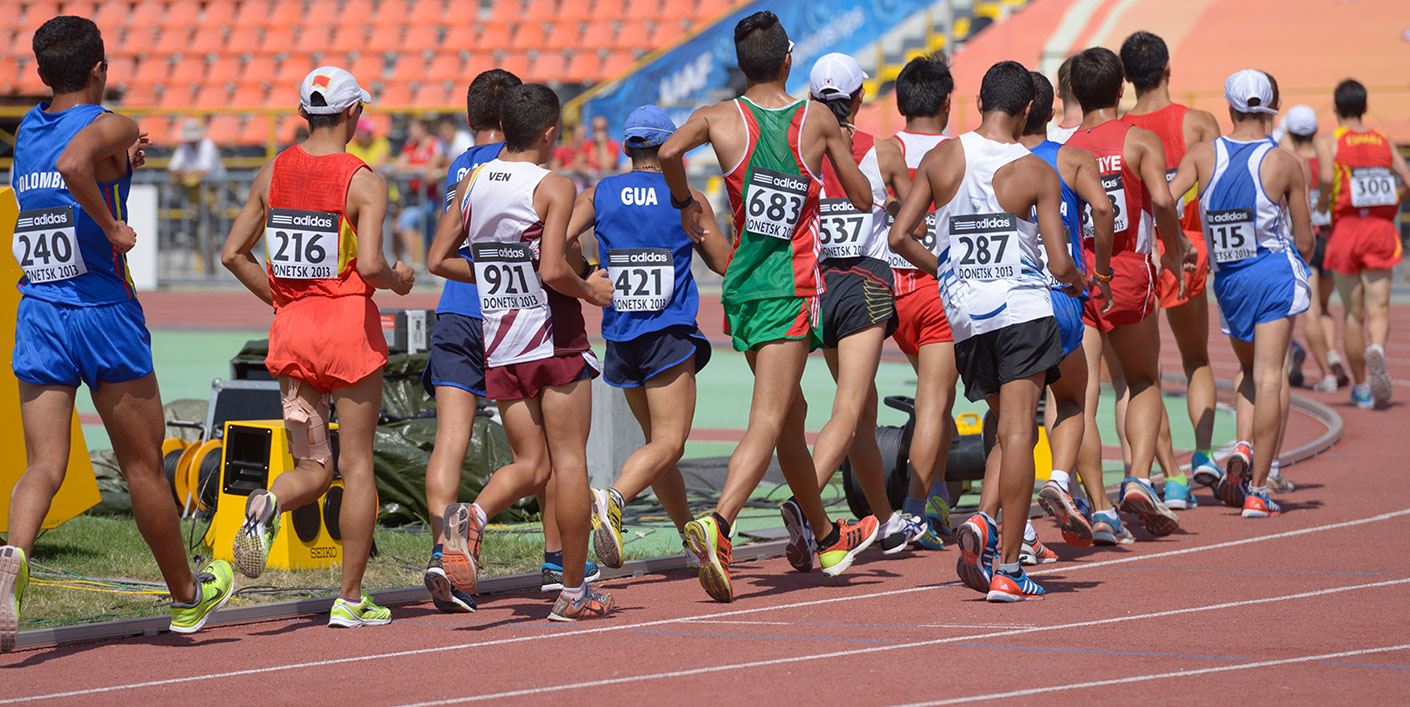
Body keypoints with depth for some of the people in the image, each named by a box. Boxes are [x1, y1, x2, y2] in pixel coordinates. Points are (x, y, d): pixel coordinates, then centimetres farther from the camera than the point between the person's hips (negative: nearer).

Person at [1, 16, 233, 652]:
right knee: (143, 466, 9)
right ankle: (186, 597, 25)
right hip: (102, 310, -5)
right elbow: (73, 165, -31)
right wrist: (114, 228, -20)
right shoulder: (110, 127, -9)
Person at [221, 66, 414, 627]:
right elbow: (369, 265, -22)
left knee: (314, 468, 11)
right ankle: (350, 599, 8)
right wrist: (398, 281, -1)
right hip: (349, 326, -4)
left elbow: (232, 254, 6)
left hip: (291, 328, 4)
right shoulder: (363, 182, -11)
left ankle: (269, 503, -24)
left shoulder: (273, 173, 5)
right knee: (356, 463, 7)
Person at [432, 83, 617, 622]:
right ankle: (574, 593, 7)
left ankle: (472, 517, -21)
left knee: (531, 465, 10)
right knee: (569, 461, 4)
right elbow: (552, 271, -22)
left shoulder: (472, 183, 6)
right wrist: (592, 292, -4)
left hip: (499, 346, 5)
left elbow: (438, 260, 9)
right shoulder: (554, 187, -11)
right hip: (555, 340, -5)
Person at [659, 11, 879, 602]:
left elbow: (669, 151, -20)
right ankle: (717, 525, -33)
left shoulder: (721, 118, -1)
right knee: (768, 424, -11)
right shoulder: (818, 121, -3)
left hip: (741, 288, 4)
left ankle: (823, 537, 33)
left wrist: (684, 201, -1)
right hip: (791, 291, -4)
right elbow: (863, 199, 5)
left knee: (790, 414, 19)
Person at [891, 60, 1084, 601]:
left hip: (963, 316, 4)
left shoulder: (940, 159, 3)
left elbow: (899, 237, 3)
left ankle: (984, 522, -3)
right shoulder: (1037, 173, -5)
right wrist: (1081, 282, 16)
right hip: (1023, 310, -4)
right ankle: (1007, 570, -9)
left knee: (1007, 428, 19)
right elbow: (1059, 263, -7)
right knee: (1018, 431, -5)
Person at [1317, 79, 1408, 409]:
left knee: (1353, 312, 9)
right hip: (1381, 229, 1)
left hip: (1346, 228, -1)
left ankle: (1361, 386, 16)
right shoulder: (1383, 141, 10)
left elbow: (1326, 176, -20)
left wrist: (1323, 199, -1)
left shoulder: (1328, 141, 0)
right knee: (1378, 308, -6)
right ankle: (1376, 350, -39)